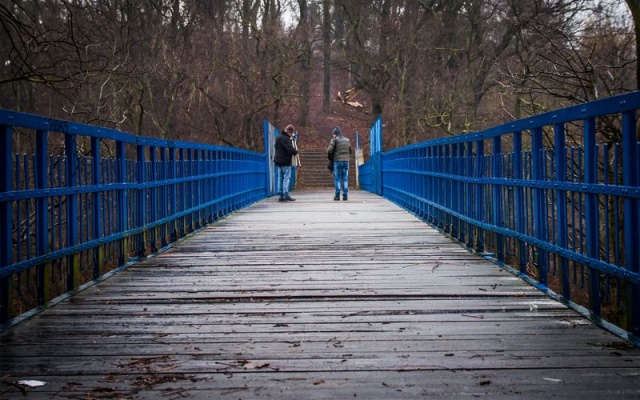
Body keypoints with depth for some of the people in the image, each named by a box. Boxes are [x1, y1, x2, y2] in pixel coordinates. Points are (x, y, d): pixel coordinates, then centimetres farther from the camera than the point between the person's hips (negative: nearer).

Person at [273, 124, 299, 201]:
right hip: (285, 161, -9)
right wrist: (296, 152, -4)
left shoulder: (279, 137, 14)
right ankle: (286, 195, -11)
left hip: (279, 161, 9)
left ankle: (281, 195, 11)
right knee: (286, 178, -6)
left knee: (281, 178, 10)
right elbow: (290, 149, -24)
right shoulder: (285, 139, -17)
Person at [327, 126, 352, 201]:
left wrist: (329, 156, 9)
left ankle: (337, 195, -2)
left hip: (337, 161, -3)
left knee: (337, 179, 2)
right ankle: (345, 195, 1)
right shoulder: (347, 140, 13)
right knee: (345, 179, 6)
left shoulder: (334, 140, -3)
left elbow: (329, 150, -10)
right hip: (346, 161, 4)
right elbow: (350, 151, 18)